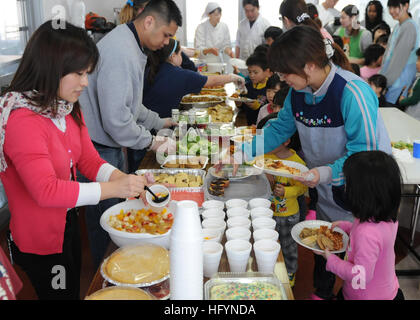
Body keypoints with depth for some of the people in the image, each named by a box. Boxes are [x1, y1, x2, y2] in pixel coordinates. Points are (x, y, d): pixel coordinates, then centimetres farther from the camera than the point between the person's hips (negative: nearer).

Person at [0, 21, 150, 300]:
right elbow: (46, 190, -35)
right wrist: (115, 189, -35)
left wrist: (128, 180, -18)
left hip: (68, 223, 8)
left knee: (74, 290, 24)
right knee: (60, 294, 13)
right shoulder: (22, 120, -28)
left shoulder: (68, 109, 0)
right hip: (40, 241, -8)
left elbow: (90, 160, -1)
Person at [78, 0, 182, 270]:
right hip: (99, 148, -11)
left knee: (120, 204, 21)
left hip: (113, 145, 11)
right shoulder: (120, 52, -26)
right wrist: (149, 141, -15)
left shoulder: (133, 47, 10)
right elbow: (115, 119, -29)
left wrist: (158, 122, 18)